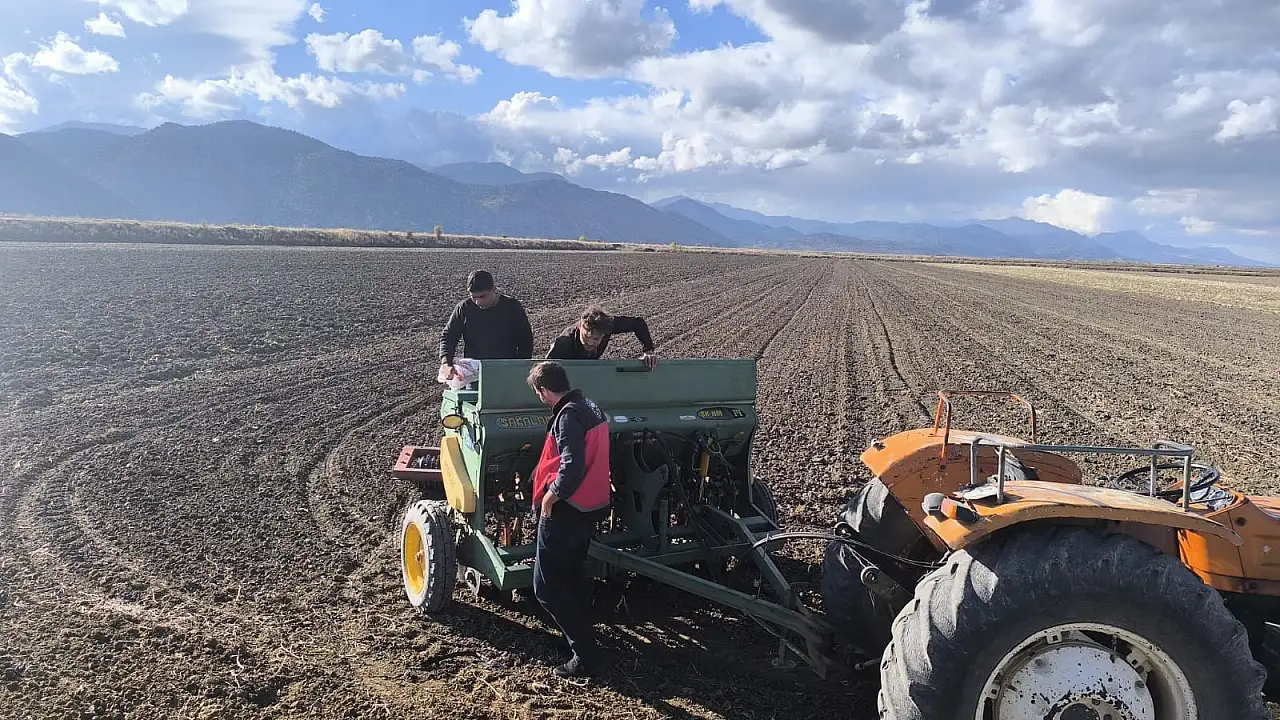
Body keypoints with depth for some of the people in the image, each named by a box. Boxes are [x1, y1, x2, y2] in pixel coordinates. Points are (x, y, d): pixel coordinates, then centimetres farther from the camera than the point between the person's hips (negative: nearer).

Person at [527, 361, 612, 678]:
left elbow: (572, 467, -31)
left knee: (546, 585, -2)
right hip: (591, 506, 10)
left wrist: (550, 496, -17)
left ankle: (585, 652, -1)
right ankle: (579, 629, 41)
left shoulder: (568, 415, -22)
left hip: (565, 510, -10)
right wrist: (543, 470, 26)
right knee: (574, 573, 26)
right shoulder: (591, 407, 8)